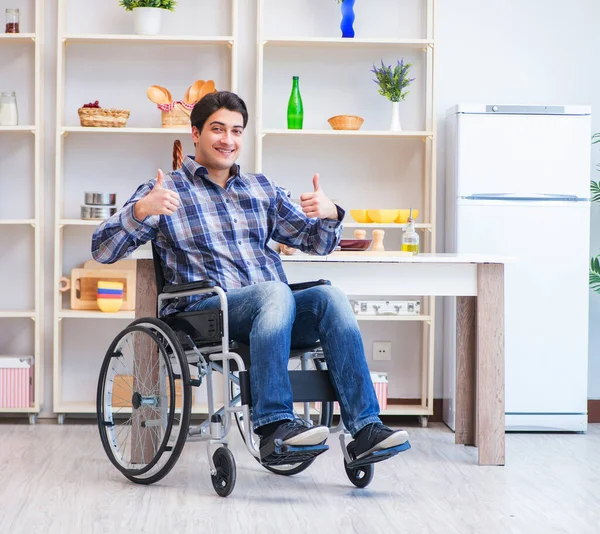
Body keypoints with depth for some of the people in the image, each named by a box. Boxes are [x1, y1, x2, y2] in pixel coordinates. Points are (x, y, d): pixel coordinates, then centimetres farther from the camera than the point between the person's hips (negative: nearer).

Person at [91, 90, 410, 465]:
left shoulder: (263, 189, 25)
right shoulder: (167, 190, 11)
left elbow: (317, 242, 24)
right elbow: (103, 251, 2)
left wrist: (330, 215, 0)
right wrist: (140, 210, -18)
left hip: (273, 309, 4)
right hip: (206, 311, -4)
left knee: (330, 297, -27)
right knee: (275, 291, -35)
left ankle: (365, 427, -33)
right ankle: (274, 425, -38)